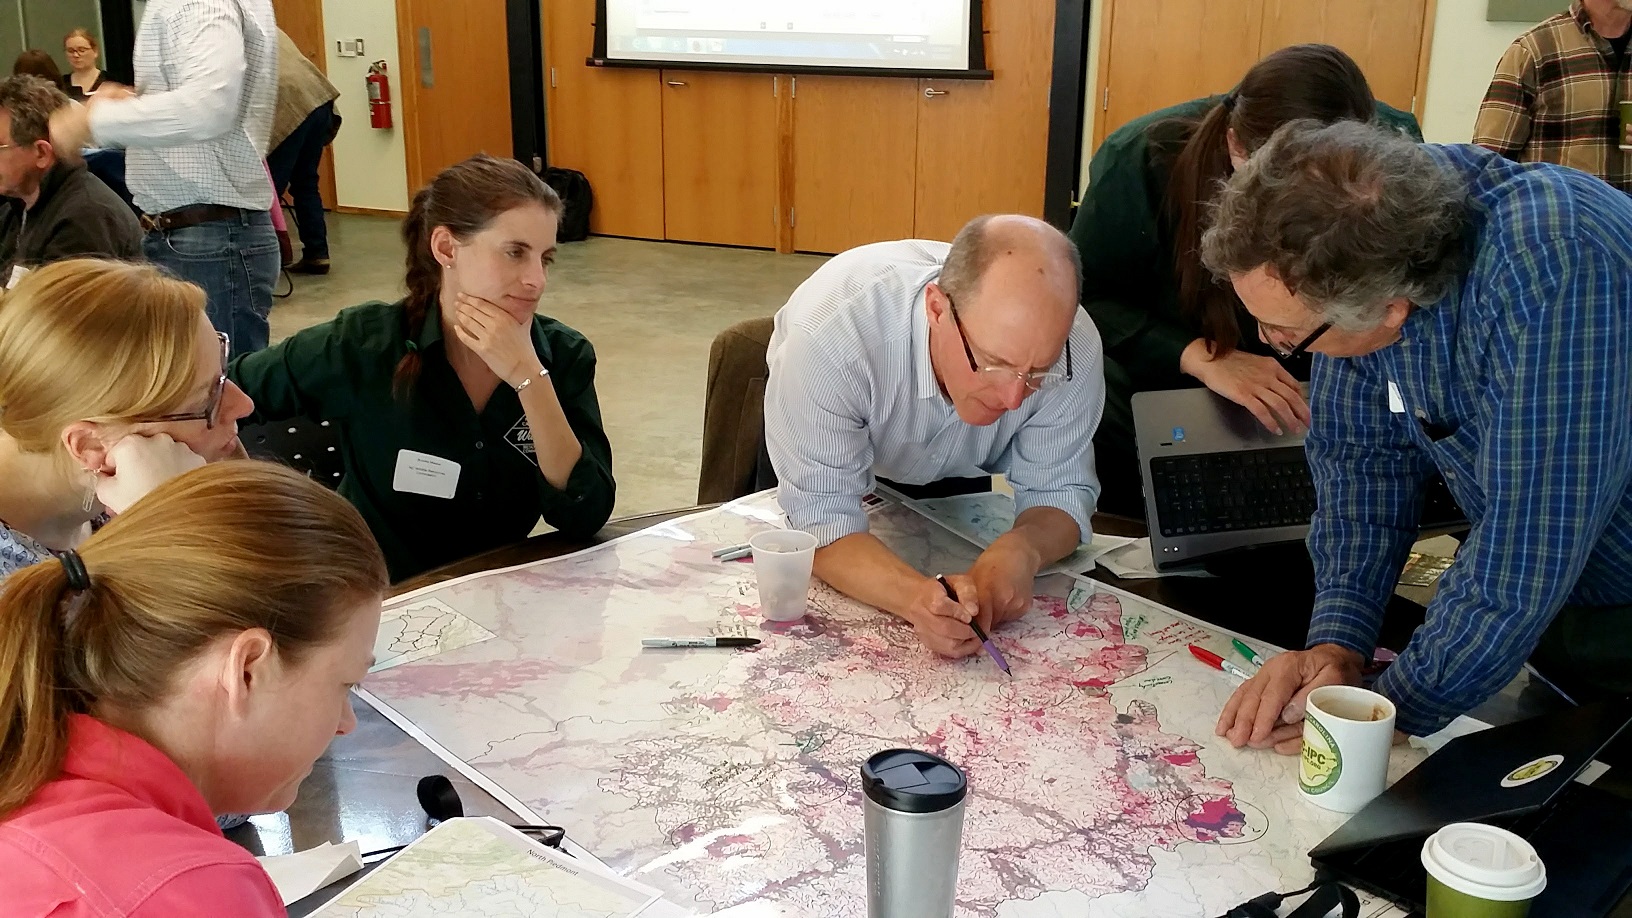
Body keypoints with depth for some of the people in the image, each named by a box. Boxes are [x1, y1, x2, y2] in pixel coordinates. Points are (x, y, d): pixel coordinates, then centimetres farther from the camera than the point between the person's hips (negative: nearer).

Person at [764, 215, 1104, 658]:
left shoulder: (1073, 346, -32)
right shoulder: (830, 336, -42)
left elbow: (1059, 492, -18)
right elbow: (821, 522, -38)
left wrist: (1021, 550, -42)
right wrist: (915, 596, -58)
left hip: (959, 482, 3)